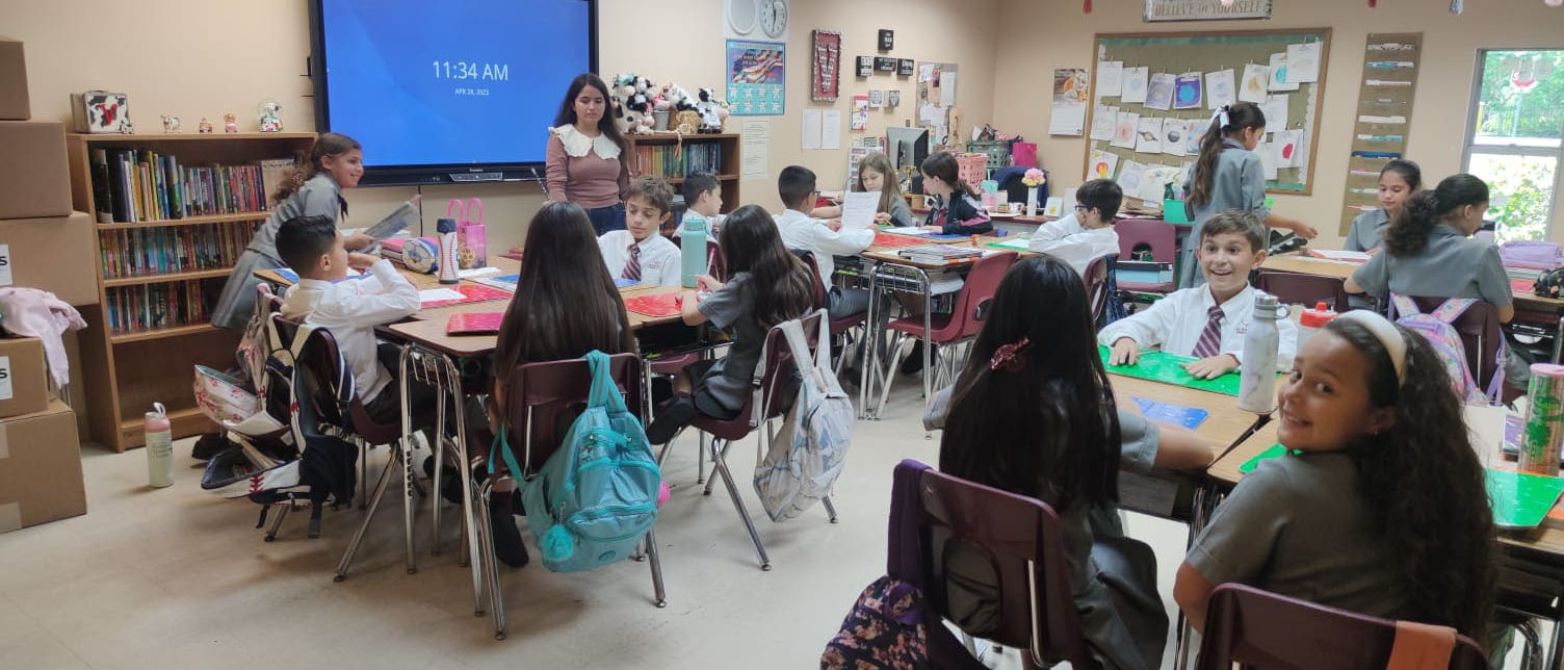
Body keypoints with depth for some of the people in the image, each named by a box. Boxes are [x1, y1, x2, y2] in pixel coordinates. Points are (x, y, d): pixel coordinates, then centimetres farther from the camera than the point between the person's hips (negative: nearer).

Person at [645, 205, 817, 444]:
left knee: (684, 373, 25)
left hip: (741, 392, -5)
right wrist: (721, 289, 19)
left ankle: (684, 403, -4)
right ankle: (686, 406, 0)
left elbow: (690, 316, -15)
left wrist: (690, 295, 6)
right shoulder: (799, 274, -7)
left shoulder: (743, 285, -24)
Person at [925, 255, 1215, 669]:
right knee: (1133, 559, 29)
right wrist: (1119, 426, 4)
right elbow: (1201, 452, -13)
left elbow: (932, 411, 14)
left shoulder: (969, 388, -13)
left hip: (962, 593, 4)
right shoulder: (1084, 409, -26)